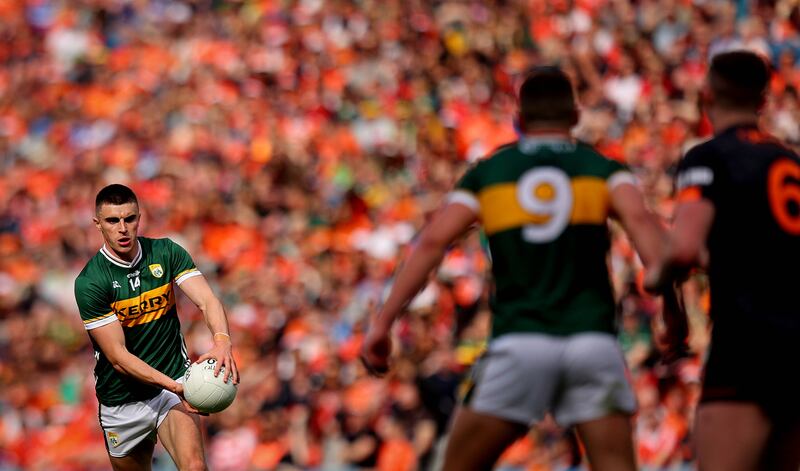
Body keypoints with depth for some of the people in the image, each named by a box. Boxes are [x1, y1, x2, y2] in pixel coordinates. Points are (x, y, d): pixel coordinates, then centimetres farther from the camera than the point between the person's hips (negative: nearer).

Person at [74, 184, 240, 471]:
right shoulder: (89, 282, -15)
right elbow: (118, 356, -18)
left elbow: (206, 300, -13)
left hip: (175, 383, 1)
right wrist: (174, 387, -31)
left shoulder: (166, 253, -3)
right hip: (122, 401, 0)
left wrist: (222, 340, -37)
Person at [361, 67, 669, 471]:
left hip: (520, 343, 0)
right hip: (591, 340, 0)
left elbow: (432, 242, 1)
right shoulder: (603, 168, 12)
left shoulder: (487, 173, 14)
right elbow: (639, 218, -9)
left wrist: (383, 322, -1)